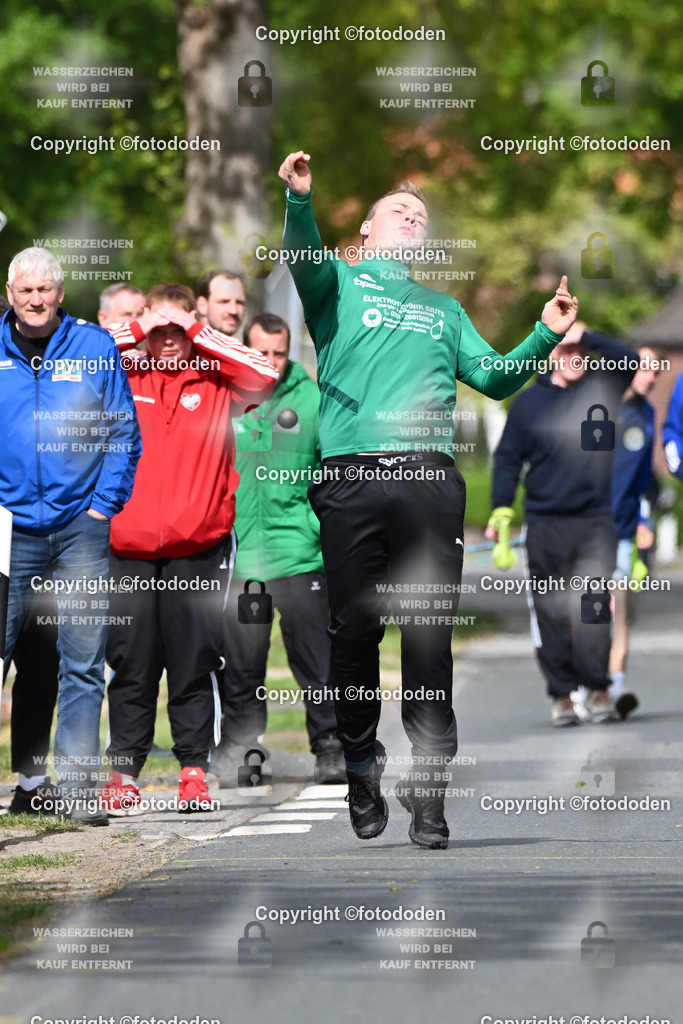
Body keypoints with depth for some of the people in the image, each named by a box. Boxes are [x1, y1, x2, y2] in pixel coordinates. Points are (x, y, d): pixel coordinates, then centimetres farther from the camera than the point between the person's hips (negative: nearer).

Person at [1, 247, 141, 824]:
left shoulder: (95, 349, 3)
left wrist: (103, 505, -3)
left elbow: (123, 434, 6)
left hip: (81, 525, 0)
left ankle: (77, 787, 3)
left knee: (83, 663, 0)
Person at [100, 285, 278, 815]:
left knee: (195, 665, 1)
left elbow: (265, 376, -9)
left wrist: (198, 333, -5)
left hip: (199, 547, -1)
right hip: (130, 547, 1)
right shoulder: (124, 375, 10)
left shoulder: (215, 378, 7)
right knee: (131, 665, 3)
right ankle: (124, 774, 7)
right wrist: (134, 330, -3)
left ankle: (195, 773, 8)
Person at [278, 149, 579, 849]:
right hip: (349, 475, -2)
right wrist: (299, 200, -25)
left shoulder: (443, 309, 30)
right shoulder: (340, 282, 17)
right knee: (354, 628, -3)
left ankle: (427, 791, -5)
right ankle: (362, 777, 11)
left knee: (430, 633, -6)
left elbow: (492, 376, 23)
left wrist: (546, 333, 8)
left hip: (428, 476, 2)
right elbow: (304, 259, -5)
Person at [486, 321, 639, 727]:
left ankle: (598, 689, -5)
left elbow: (629, 362, -7)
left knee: (593, 606, -12)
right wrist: (501, 510, -1)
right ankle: (562, 693, 7)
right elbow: (508, 459, 9)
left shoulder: (600, 391, 8)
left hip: (595, 523, -1)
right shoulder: (529, 402, 7)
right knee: (551, 612, 0)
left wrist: (586, 336, -10)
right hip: (545, 524, 1)